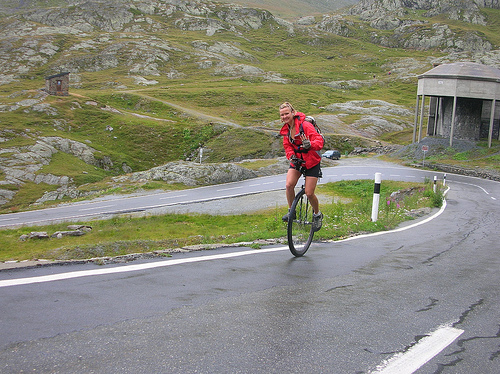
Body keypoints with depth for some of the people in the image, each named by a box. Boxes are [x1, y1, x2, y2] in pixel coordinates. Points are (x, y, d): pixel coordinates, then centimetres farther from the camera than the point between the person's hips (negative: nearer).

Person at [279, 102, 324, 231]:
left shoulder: (305, 125, -21)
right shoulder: (286, 129, 1)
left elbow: (319, 140, -28)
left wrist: (309, 144, -50)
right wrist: (291, 155, -13)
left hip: (311, 161, -5)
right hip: (297, 160, 5)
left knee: (309, 193, -7)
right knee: (289, 185, -18)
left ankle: (317, 215, 21)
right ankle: (291, 211, 4)